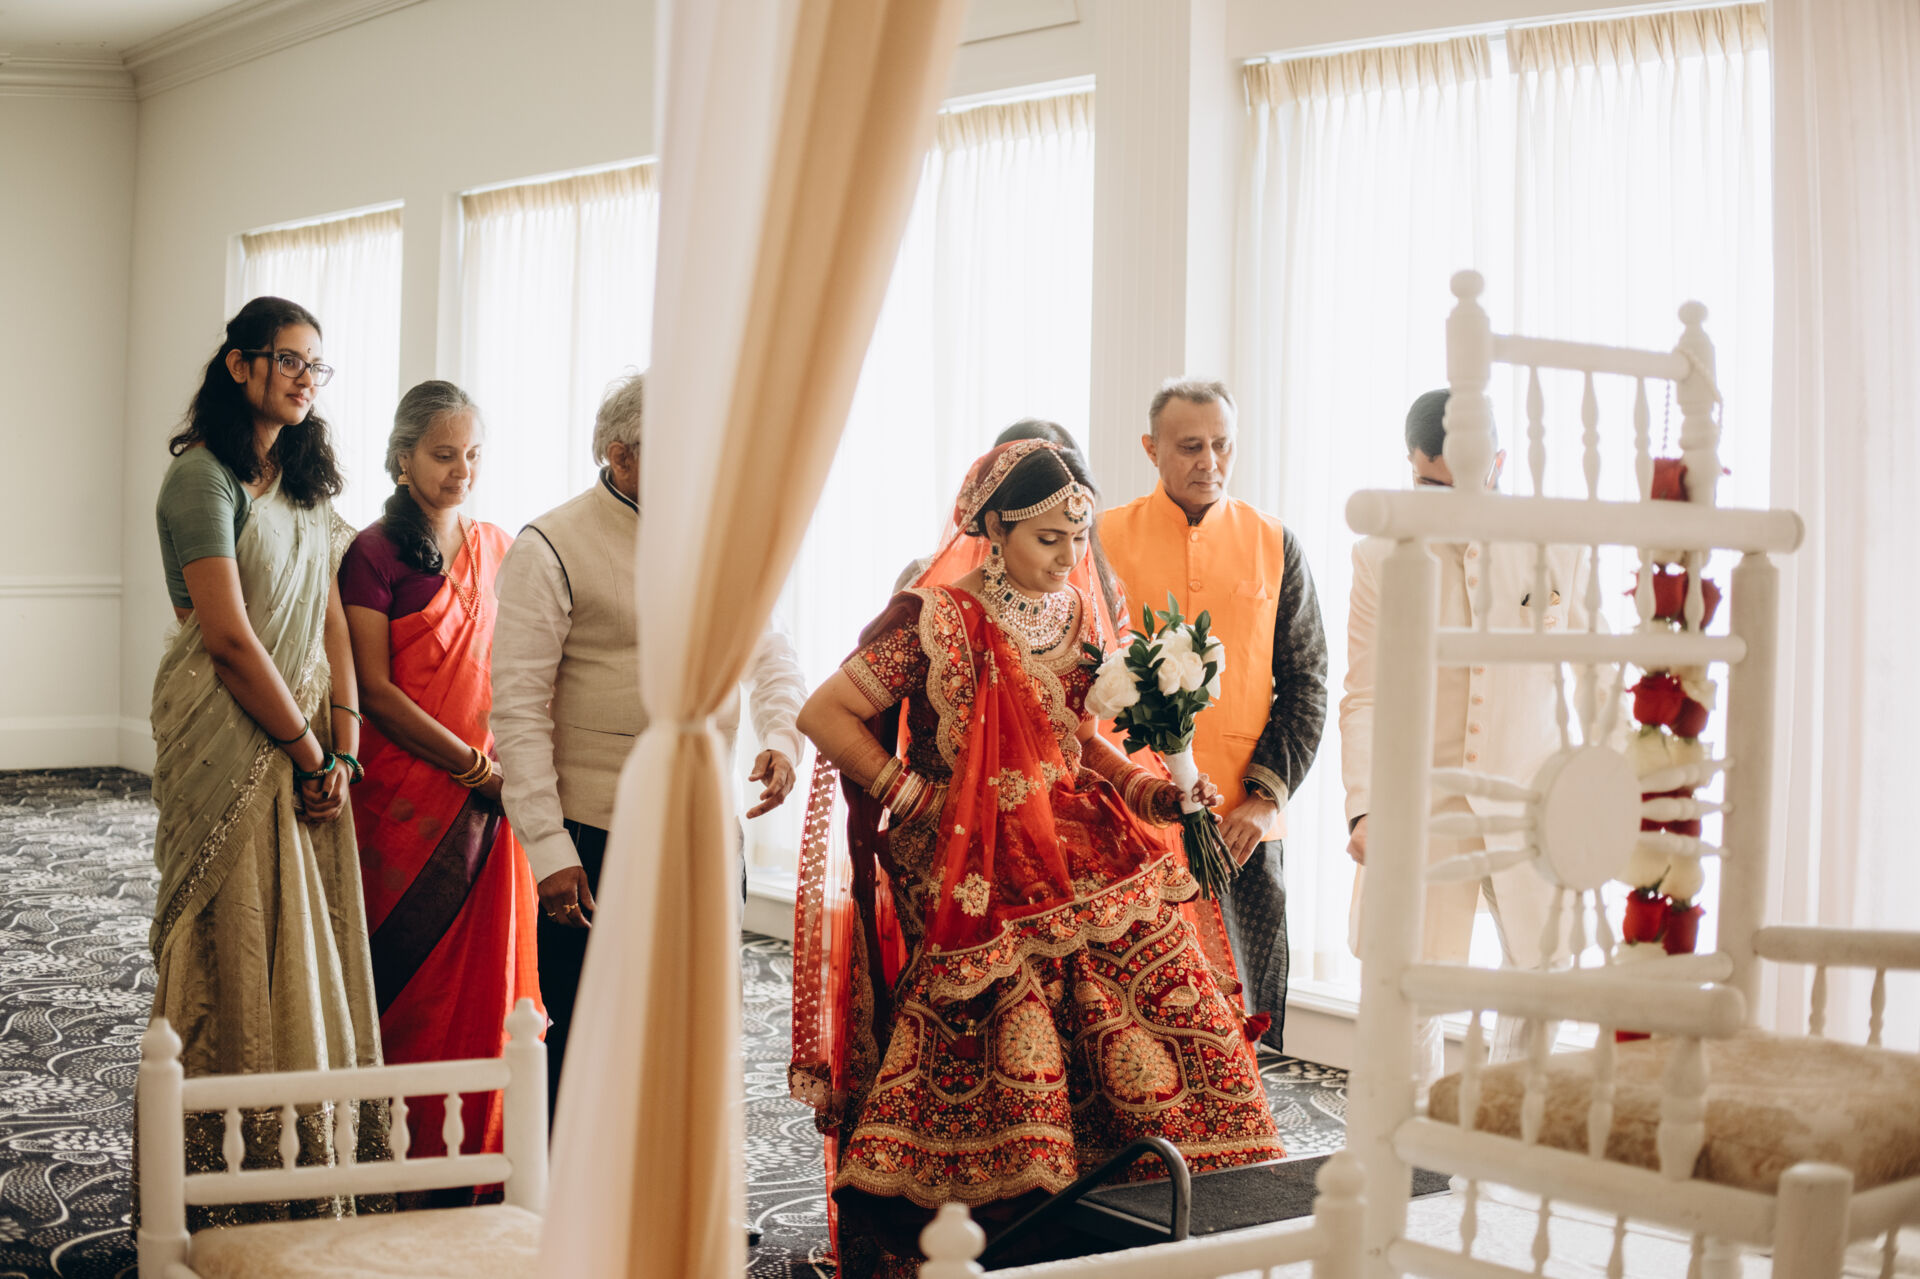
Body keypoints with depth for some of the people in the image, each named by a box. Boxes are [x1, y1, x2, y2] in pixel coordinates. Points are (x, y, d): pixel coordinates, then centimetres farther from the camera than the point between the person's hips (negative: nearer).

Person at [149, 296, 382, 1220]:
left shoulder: (304, 480, 15)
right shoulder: (203, 476, -11)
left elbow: (330, 622, 9)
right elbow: (229, 637, -16)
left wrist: (341, 750, -2)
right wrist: (307, 753, -11)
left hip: (304, 744, 7)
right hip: (232, 742, -7)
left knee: (312, 952, 9)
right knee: (244, 957, -2)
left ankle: (318, 1169, 19)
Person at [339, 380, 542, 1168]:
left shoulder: (497, 549, 11)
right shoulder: (374, 554, -6)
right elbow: (374, 691, -11)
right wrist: (475, 766, -13)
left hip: (492, 799, 5)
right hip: (406, 795, -5)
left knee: (487, 984, 7)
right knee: (409, 984, 1)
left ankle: (479, 1158, 17)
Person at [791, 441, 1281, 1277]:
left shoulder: (1075, 613, 10)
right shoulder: (940, 622, -10)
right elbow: (822, 714, -9)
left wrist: (1143, 787, 4)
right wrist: (913, 795, -9)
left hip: (1085, 856, 6)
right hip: (986, 884, -6)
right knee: (1020, 1060, -11)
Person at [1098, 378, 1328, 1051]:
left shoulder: (1274, 545, 8)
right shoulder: (1105, 538, 3)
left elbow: (1305, 681, 9)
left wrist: (1267, 795, -2)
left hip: (1246, 822, 1)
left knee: (1258, 1014, 3)